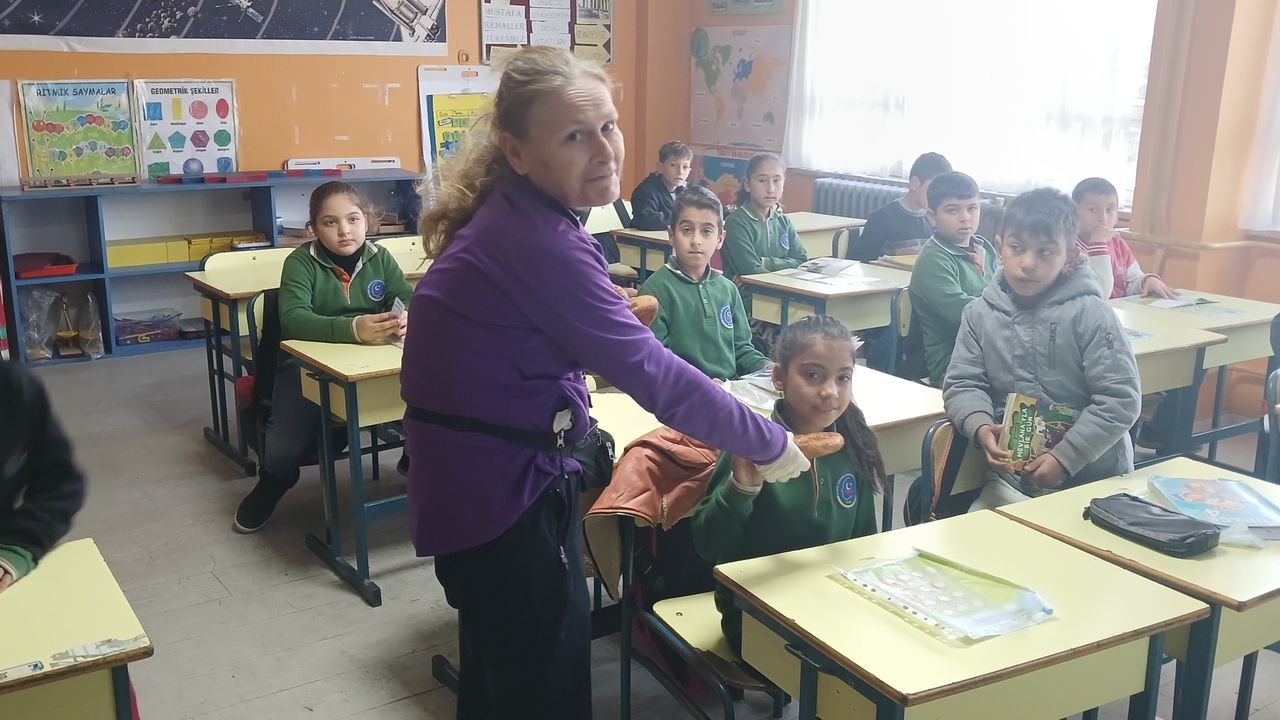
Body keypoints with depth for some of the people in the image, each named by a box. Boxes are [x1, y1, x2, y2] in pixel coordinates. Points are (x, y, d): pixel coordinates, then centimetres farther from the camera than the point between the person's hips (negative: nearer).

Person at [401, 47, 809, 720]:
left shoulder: (515, 213, 4)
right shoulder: (538, 242, -27)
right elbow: (650, 372, -26)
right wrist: (768, 444, -15)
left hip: (485, 471, 10)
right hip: (499, 487, -10)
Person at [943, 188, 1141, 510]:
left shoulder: (1089, 314, -12)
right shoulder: (980, 313, 0)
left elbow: (1121, 399, -14)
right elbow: (963, 383, 2)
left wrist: (1064, 458, -18)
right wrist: (981, 427, -20)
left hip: (1093, 479, -3)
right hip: (1011, 477, 3)